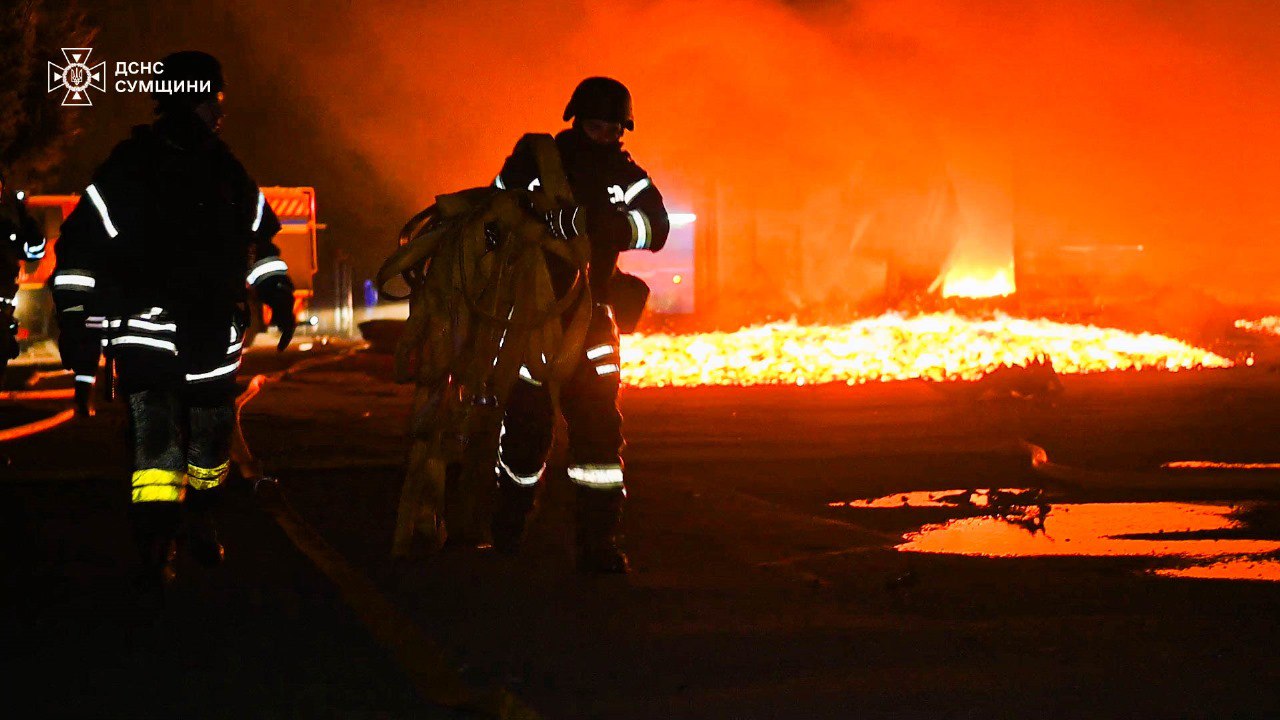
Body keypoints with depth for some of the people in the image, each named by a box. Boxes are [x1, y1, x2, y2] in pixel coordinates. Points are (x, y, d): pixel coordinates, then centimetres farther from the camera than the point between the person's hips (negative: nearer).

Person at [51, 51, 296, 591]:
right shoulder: (132, 167, -5)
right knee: (156, 427, -17)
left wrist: (279, 297, 18)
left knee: (212, 426, 12)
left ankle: (200, 522, 35)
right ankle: (155, 550, -19)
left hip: (213, 324, 5)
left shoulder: (225, 170, 11)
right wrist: (71, 315, -8)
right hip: (147, 319, -5)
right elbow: (80, 240, -4)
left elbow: (260, 234, 25)